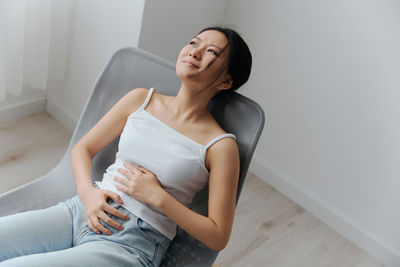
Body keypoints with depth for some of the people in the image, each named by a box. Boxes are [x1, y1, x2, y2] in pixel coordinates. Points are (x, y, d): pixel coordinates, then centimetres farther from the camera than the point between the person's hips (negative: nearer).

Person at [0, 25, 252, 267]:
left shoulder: (221, 145, -4)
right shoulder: (141, 99, 9)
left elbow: (218, 237, -4)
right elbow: (82, 148, 15)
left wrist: (157, 196, -11)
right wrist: (87, 192, -5)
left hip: (133, 244, -4)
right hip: (80, 212, 5)